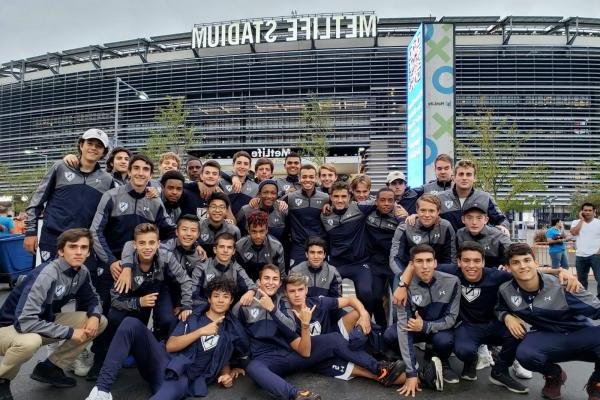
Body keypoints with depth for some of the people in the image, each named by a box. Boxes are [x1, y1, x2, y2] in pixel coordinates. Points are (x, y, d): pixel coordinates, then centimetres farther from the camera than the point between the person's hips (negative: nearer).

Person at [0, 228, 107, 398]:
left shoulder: (82, 272, -9)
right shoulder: (46, 275, -29)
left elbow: (91, 299, 8)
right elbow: (24, 322, -35)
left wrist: (94, 316, -16)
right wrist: (70, 332, -29)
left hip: (45, 322, 7)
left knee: (100, 322, -5)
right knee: (29, 341, -40)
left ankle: (49, 368, 7)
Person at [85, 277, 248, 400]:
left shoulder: (232, 330, 13)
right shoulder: (193, 316, 13)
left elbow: (224, 359, 25)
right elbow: (170, 346, 2)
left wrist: (227, 374, 2)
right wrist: (201, 332, -8)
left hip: (183, 379, -3)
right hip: (163, 362, 3)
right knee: (131, 323, -21)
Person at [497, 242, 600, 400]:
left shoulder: (560, 285, -17)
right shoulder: (506, 291, -6)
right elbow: (500, 309, 15)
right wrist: (507, 317, -6)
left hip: (582, 334, -1)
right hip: (548, 339, 2)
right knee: (525, 354, -34)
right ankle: (554, 375, 7)